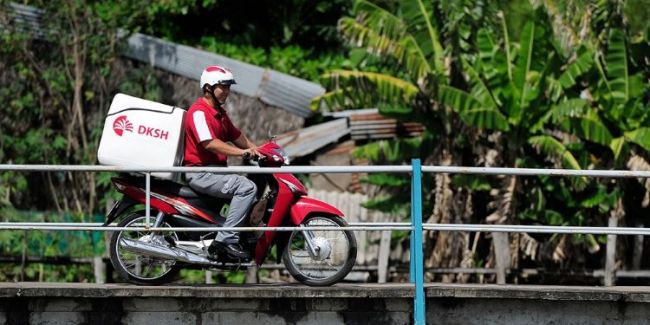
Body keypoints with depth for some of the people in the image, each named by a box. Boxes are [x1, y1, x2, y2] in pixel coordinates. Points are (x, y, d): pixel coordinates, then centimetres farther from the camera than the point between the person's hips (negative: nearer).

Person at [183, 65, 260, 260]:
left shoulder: (220, 112, 20)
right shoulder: (199, 112, -13)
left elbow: (235, 136, 28)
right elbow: (209, 143, -26)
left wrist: (255, 149, 13)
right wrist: (241, 152, -28)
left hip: (215, 170, 11)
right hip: (200, 172, -11)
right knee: (246, 187, -25)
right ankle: (226, 240, -29)